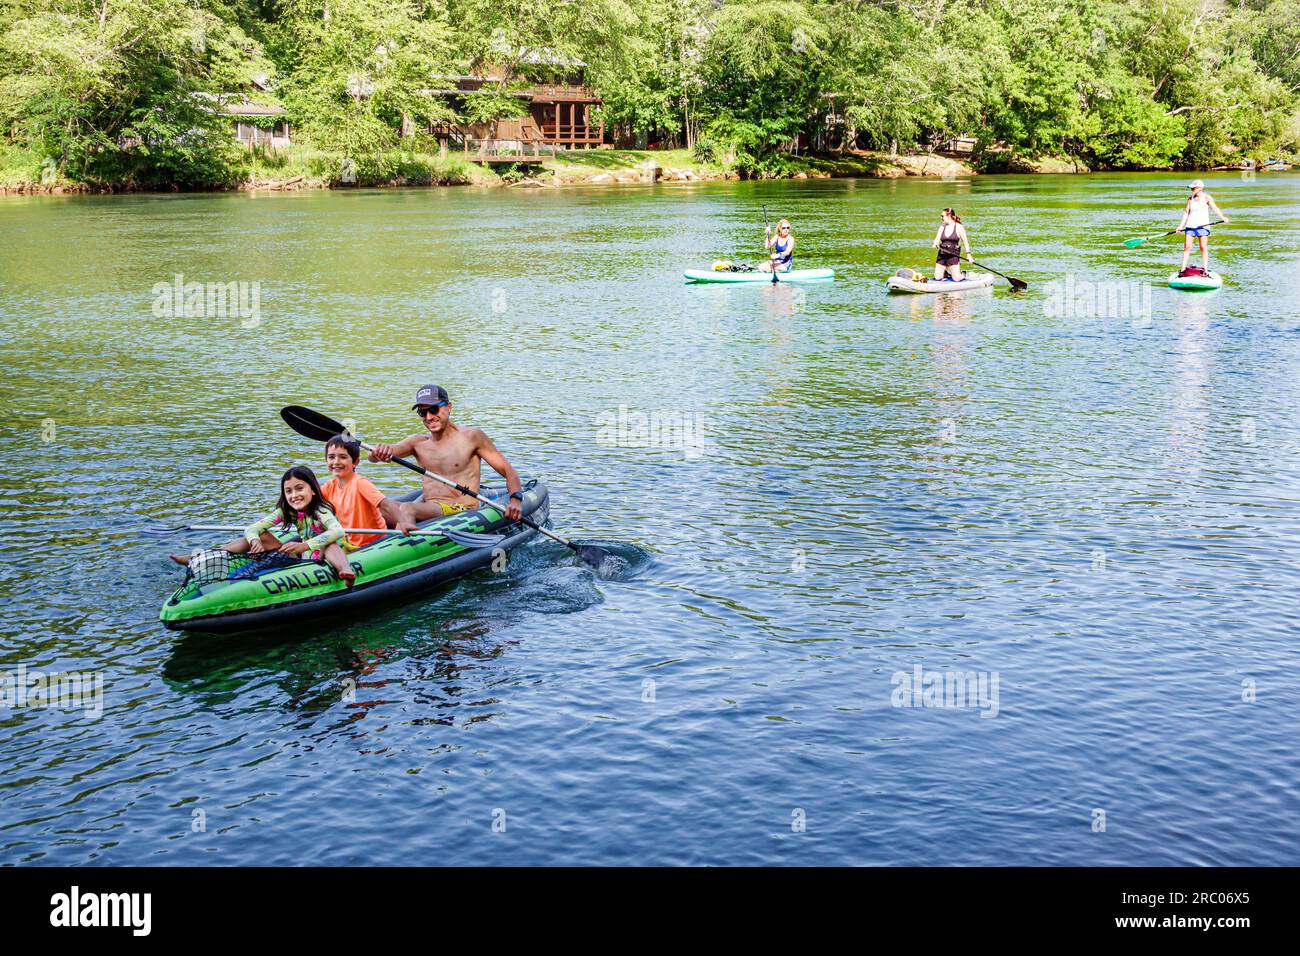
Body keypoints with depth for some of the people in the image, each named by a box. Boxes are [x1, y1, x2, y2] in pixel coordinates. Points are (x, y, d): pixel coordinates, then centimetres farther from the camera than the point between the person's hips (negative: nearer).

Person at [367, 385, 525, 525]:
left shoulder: (470, 437, 3)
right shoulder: (418, 443, 16)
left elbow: (508, 471, 2)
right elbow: (373, 457, 2)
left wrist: (515, 499, -18)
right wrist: (379, 451, -25)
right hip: (427, 512, 6)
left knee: (407, 508, -34)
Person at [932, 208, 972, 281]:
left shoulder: (959, 227, -3)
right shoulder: (942, 227, 9)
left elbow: (965, 241, -3)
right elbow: (937, 239, 4)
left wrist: (968, 255, -10)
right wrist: (935, 244, -20)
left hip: (953, 255, -4)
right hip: (942, 255, 4)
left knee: (957, 279, -11)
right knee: (937, 278, -1)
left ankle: (964, 274, 23)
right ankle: (947, 274, 30)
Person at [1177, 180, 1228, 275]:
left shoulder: (1207, 197, -3)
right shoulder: (1190, 198, 9)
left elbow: (1215, 208, -12)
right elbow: (1186, 212, 11)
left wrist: (1222, 217, -26)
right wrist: (1181, 226, 4)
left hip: (1203, 225, -4)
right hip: (1190, 225, 4)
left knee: (1203, 247, -5)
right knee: (1187, 247, 0)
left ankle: (1205, 269, -3)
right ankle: (1183, 269, 4)